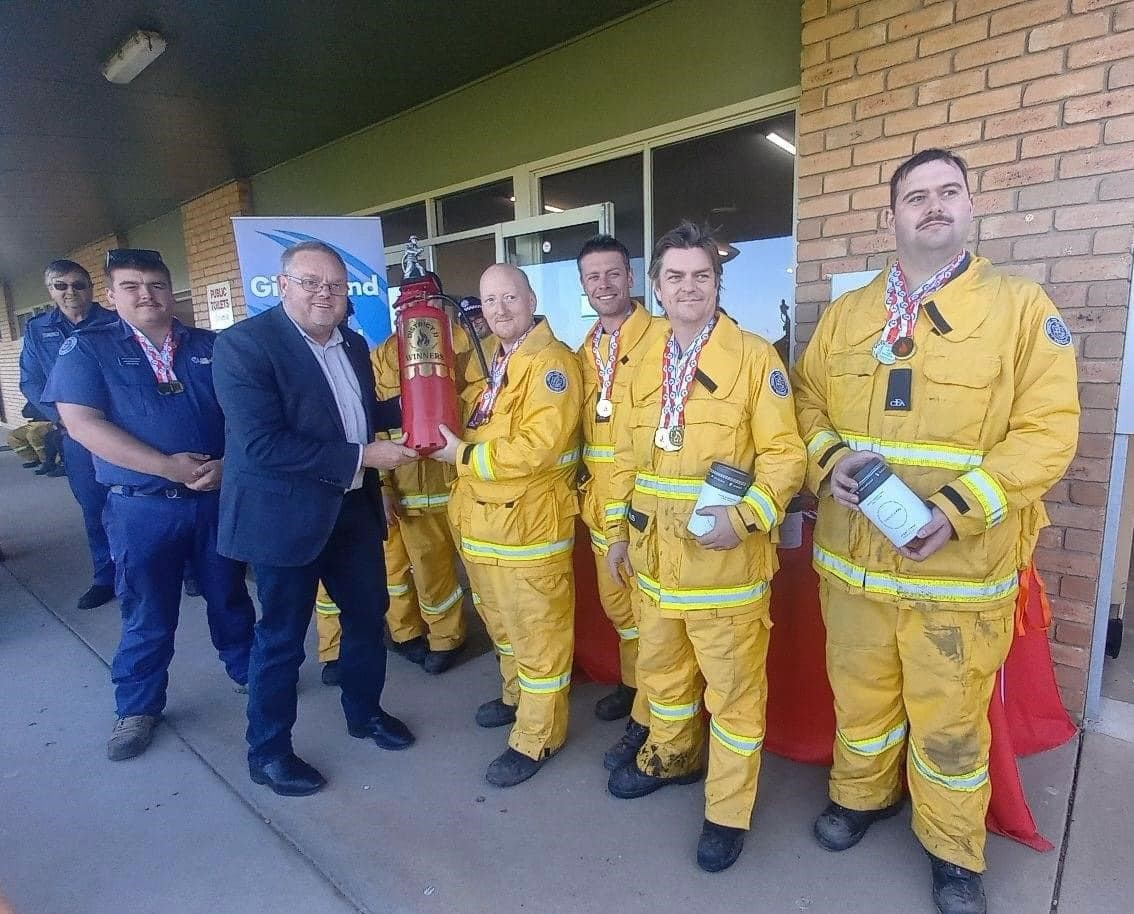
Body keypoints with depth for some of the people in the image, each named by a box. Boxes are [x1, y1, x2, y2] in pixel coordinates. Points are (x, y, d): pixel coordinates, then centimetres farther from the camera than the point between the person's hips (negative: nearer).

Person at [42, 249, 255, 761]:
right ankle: (138, 708, 28)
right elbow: (82, 423, -12)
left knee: (230, 596, 16)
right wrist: (167, 465, -18)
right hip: (141, 508, -2)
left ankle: (245, 670, 37)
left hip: (218, 497, 2)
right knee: (147, 614, 9)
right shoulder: (87, 348, -1)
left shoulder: (212, 347, 5)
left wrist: (227, 463, -14)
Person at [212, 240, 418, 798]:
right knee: (282, 637, 8)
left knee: (367, 614, 18)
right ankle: (267, 751, 30)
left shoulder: (353, 344, 7)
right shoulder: (244, 344, -17)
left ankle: (364, 713, 42)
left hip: (355, 507, 7)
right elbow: (261, 443, -26)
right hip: (285, 513, -7)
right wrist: (362, 457, -25)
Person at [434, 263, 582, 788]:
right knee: (502, 622, 24)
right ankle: (517, 696, 45)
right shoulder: (494, 361, 14)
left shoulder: (551, 363, -16)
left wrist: (463, 456, -18)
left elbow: (536, 447, -26)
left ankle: (537, 737, 20)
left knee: (538, 632, 5)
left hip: (528, 524, -9)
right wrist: (449, 429, 3)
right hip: (483, 521, 9)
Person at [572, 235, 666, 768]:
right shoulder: (585, 352, 12)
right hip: (601, 505, 7)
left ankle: (645, 720, 20)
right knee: (616, 604, 20)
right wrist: (587, 491, 13)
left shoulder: (661, 339, -11)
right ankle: (632, 685, 42)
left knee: (647, 610, 3)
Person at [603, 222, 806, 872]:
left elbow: (784, 455, -10)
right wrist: (618, 529, 13)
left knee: (733, 687, 9)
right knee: (662, 668, 23)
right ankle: (672, 756, 48)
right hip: (654, 557, 6)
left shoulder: (755, 358, -8)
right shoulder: (644, 366, 9)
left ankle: (729, 810, 29)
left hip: (725, 563, -5)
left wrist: (744, 518, -23)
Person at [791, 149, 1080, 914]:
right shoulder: (846, 313, 8)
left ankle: (955, 851, 37)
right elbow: (806, 402, 11)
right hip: (852, 556, 3)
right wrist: (829, 459, -11)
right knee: (860, 694, 20)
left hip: (961, 567, -3)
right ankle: (863, 794, 47)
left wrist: (957, 510, -21)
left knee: (949, 717, 12)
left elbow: (1048, 430, -9)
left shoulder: (1023, 307, -4)